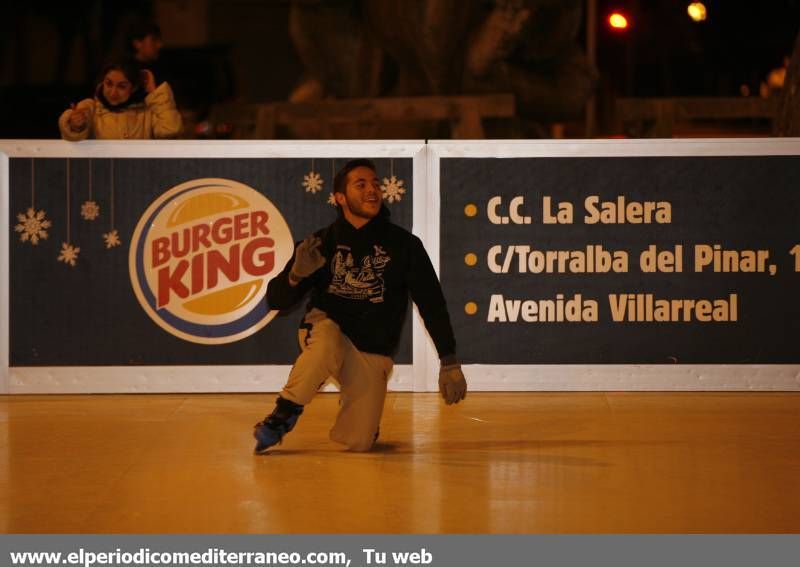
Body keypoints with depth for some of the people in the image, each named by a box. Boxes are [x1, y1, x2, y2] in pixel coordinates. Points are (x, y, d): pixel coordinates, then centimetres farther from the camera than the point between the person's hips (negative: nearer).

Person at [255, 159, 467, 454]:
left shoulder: (403, 244, -5)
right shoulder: (323, 242, -4)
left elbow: (431, 303, -1)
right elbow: (276, 300, -4)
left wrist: (449, 363, -7)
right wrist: (297, 274, -26)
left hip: (373, 353, 1)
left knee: (358, 443, -9)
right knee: (326, 347, -38)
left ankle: (357, 409, 26)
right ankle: (283, 414, -17)